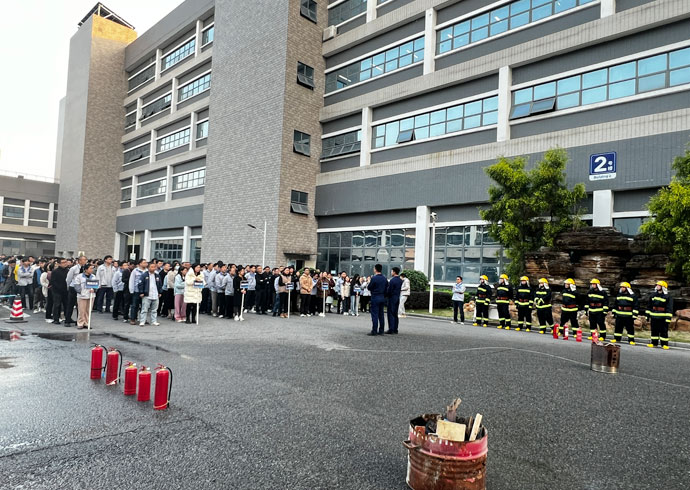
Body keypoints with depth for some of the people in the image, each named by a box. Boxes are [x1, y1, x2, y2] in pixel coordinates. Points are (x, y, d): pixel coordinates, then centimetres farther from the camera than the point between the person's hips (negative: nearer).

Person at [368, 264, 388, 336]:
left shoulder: (374, 278, -15)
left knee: (375, 315, -4)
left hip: (375, 298, -6)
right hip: (382, 298, 6)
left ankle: (374, 331, -3)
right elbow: (386, 289, 10)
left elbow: (369, 287, -8)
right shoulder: (385, 279, 6)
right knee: (381, 315, 11)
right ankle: (381, 331, 14)